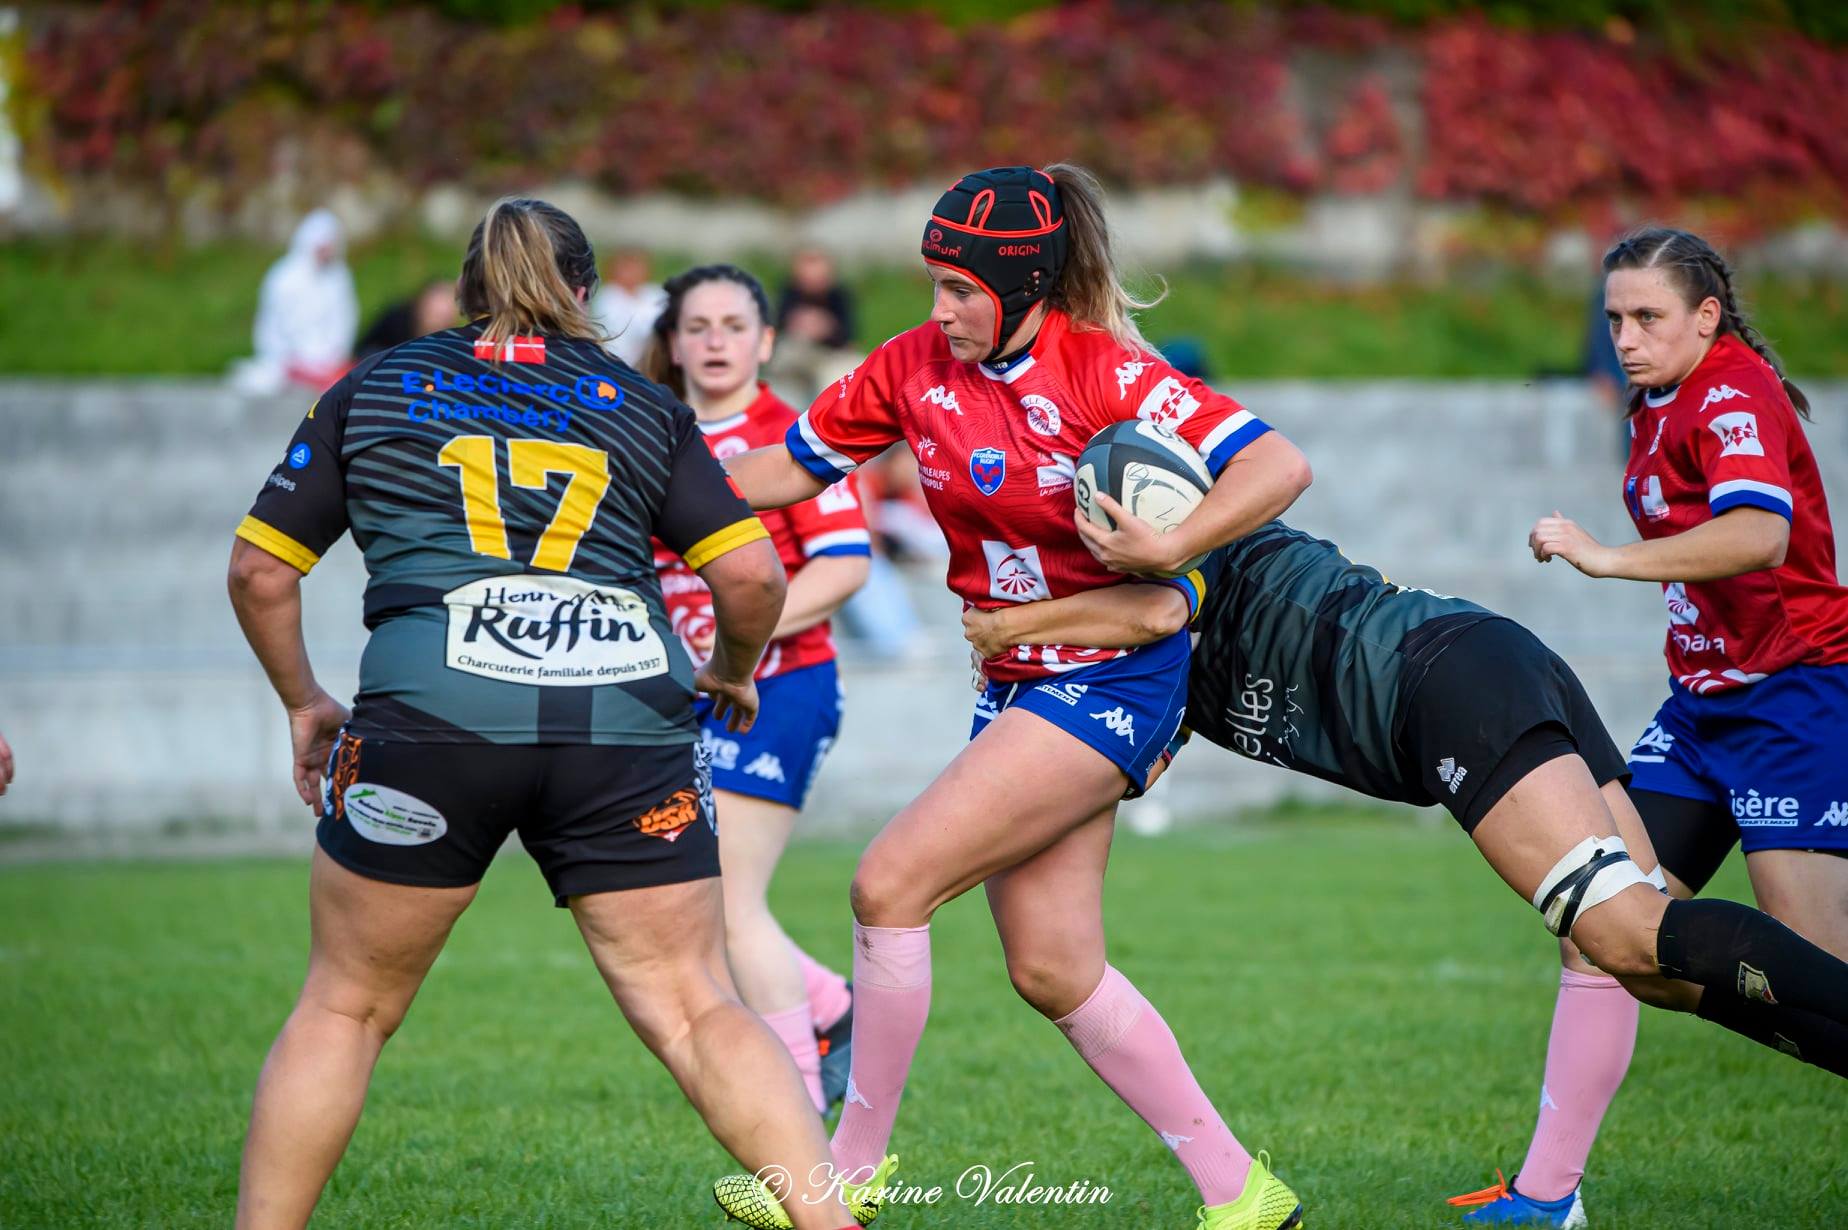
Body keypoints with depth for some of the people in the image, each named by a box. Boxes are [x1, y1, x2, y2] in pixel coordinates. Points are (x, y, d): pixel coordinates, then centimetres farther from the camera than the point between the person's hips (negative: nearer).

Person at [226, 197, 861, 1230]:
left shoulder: (373, 390, 20)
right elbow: (753, 575, 11)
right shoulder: (643, 405, 20)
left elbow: (260, 570, 19)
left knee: (346, 1009, 13)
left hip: (433, 714, -1)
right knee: (697, 1008, 5)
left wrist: (304, 702, 33)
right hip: (629, 713, 1)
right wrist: (732, 673, 30)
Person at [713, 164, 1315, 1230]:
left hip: (1112, 677, -8)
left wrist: (1170, 547, -34)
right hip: (1017, 683, 8)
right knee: (1052, 971, 6)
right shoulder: (917, 366, 1)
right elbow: (791, 468, 11)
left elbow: (1280, 465, -21)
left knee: (890, 884, -14)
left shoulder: (1100, 370, -17)